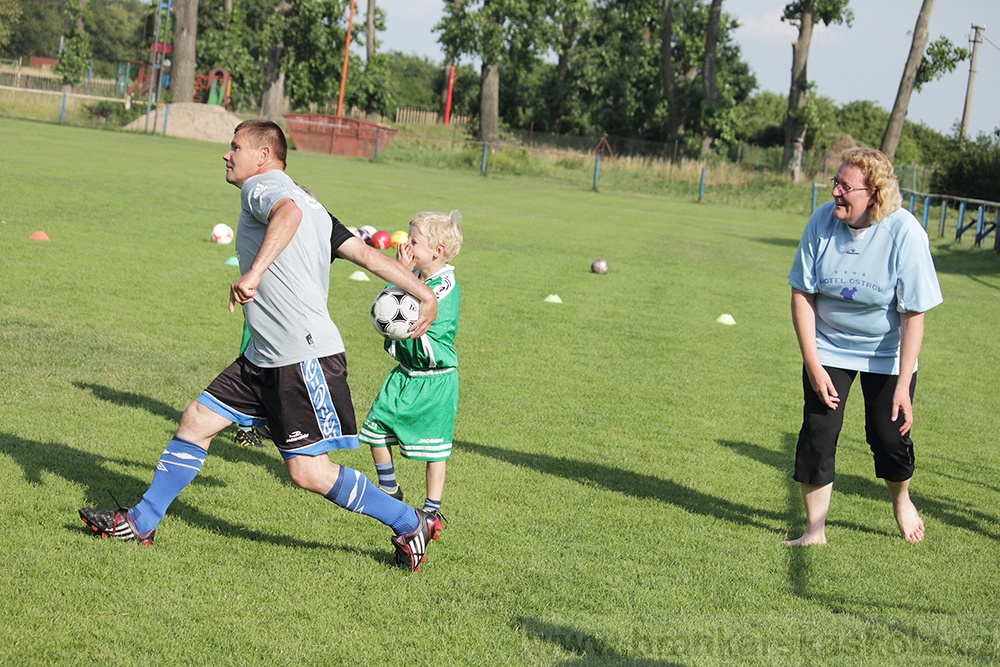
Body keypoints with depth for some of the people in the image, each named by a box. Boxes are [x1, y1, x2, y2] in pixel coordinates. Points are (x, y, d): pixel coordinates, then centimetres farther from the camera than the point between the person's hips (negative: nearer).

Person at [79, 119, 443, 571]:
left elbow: (288, 213, -33)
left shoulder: (260, 187, -6)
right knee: (196, 422, 10)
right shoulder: (300, 199, 21)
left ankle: (411, 524, 6)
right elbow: (366, 254, 17)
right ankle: (141, 522, 20)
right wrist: (424, 296, 17)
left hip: (305, 356, -10)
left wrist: (253, 272, -43)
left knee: (308, 471, -8)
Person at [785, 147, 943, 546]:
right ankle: (815, 531, 5)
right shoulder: (823, 220, -17)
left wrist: (903, 386, -22)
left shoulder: (905, 233, -23)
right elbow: (802, 293, -9)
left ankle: (901, 501, 35)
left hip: (887, 353, -1)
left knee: (890, 435, 2)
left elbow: (914, 315, -20)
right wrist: (812, 364, -15)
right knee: (818, 432, -6)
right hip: (828, 348, 2)